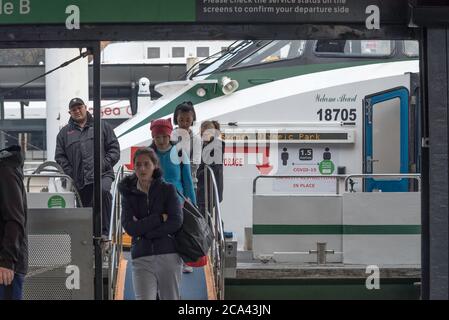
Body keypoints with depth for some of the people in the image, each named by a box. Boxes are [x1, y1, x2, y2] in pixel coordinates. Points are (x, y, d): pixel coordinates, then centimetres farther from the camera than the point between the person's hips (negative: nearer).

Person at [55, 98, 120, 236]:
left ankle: (104, 231, -32)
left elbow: (114, 148, 9)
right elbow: (60, 157, 12)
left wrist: (105, 164, -6)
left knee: (103, 191, -34)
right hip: (79, 180, 3)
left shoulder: (102, 126, 15)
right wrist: (70, 175, -1)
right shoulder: (64, 133, 18)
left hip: (101, 174, -3)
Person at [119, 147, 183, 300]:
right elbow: (129, 228, -5)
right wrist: (160, 218, -11)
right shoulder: (129, 195, 8)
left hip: (168, 255, 0)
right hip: (142, 258, 0)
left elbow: (176, 222, -8)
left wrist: (143, 231, -9)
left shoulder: (167, 189, 3)